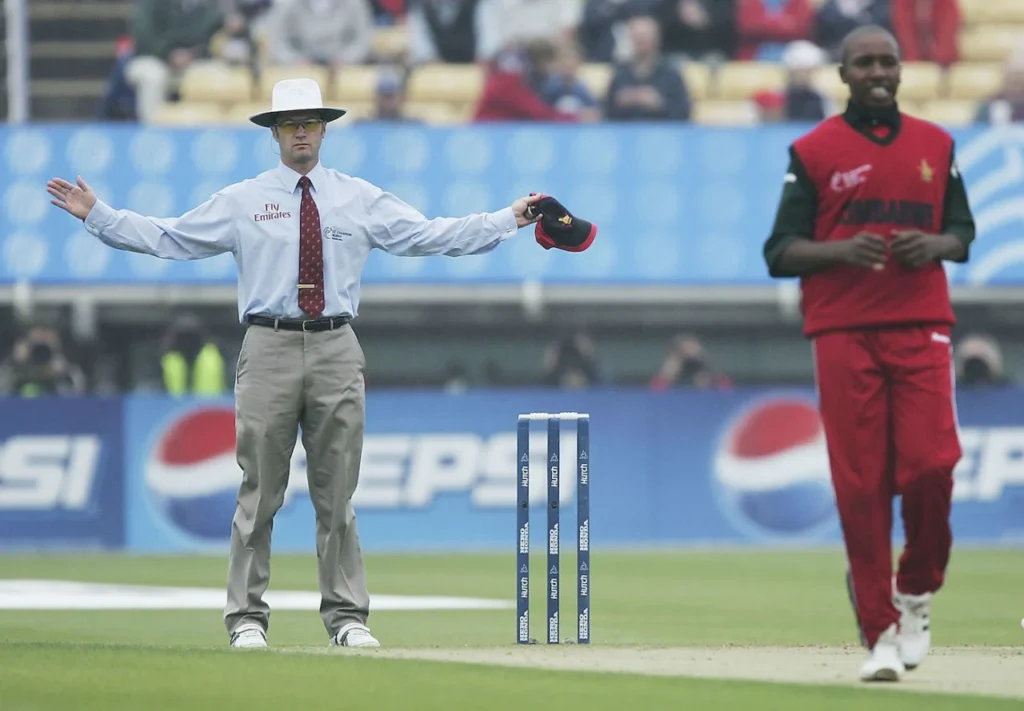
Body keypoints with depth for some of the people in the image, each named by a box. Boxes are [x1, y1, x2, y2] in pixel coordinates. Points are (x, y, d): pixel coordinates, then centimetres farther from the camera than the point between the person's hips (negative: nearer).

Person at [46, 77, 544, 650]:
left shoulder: (361, 199, 10)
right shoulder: (241, 202, 6)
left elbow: (432, 236, 8)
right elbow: (165, 238, 6)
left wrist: (510, 220, 2)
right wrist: (96, 215, -1)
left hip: (337, 350, 1)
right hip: (270, 349, -1)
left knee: (337, 495, 5)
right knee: (260, 494, -1)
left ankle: (347, 618, 10)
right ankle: (248, 619, 4)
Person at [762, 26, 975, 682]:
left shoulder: (936, 145, 14)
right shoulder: (813, 152, 5)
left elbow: (962, 232, 19)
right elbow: (780, 253, 3)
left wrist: (935, 245, -4)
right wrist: (841, 251, -15)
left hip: (921, 327, 2)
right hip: (844, 336, -2)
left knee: (931, 467, -13)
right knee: (861, 486, -5)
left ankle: (916, 592, 12)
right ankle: (880, 632, 1)